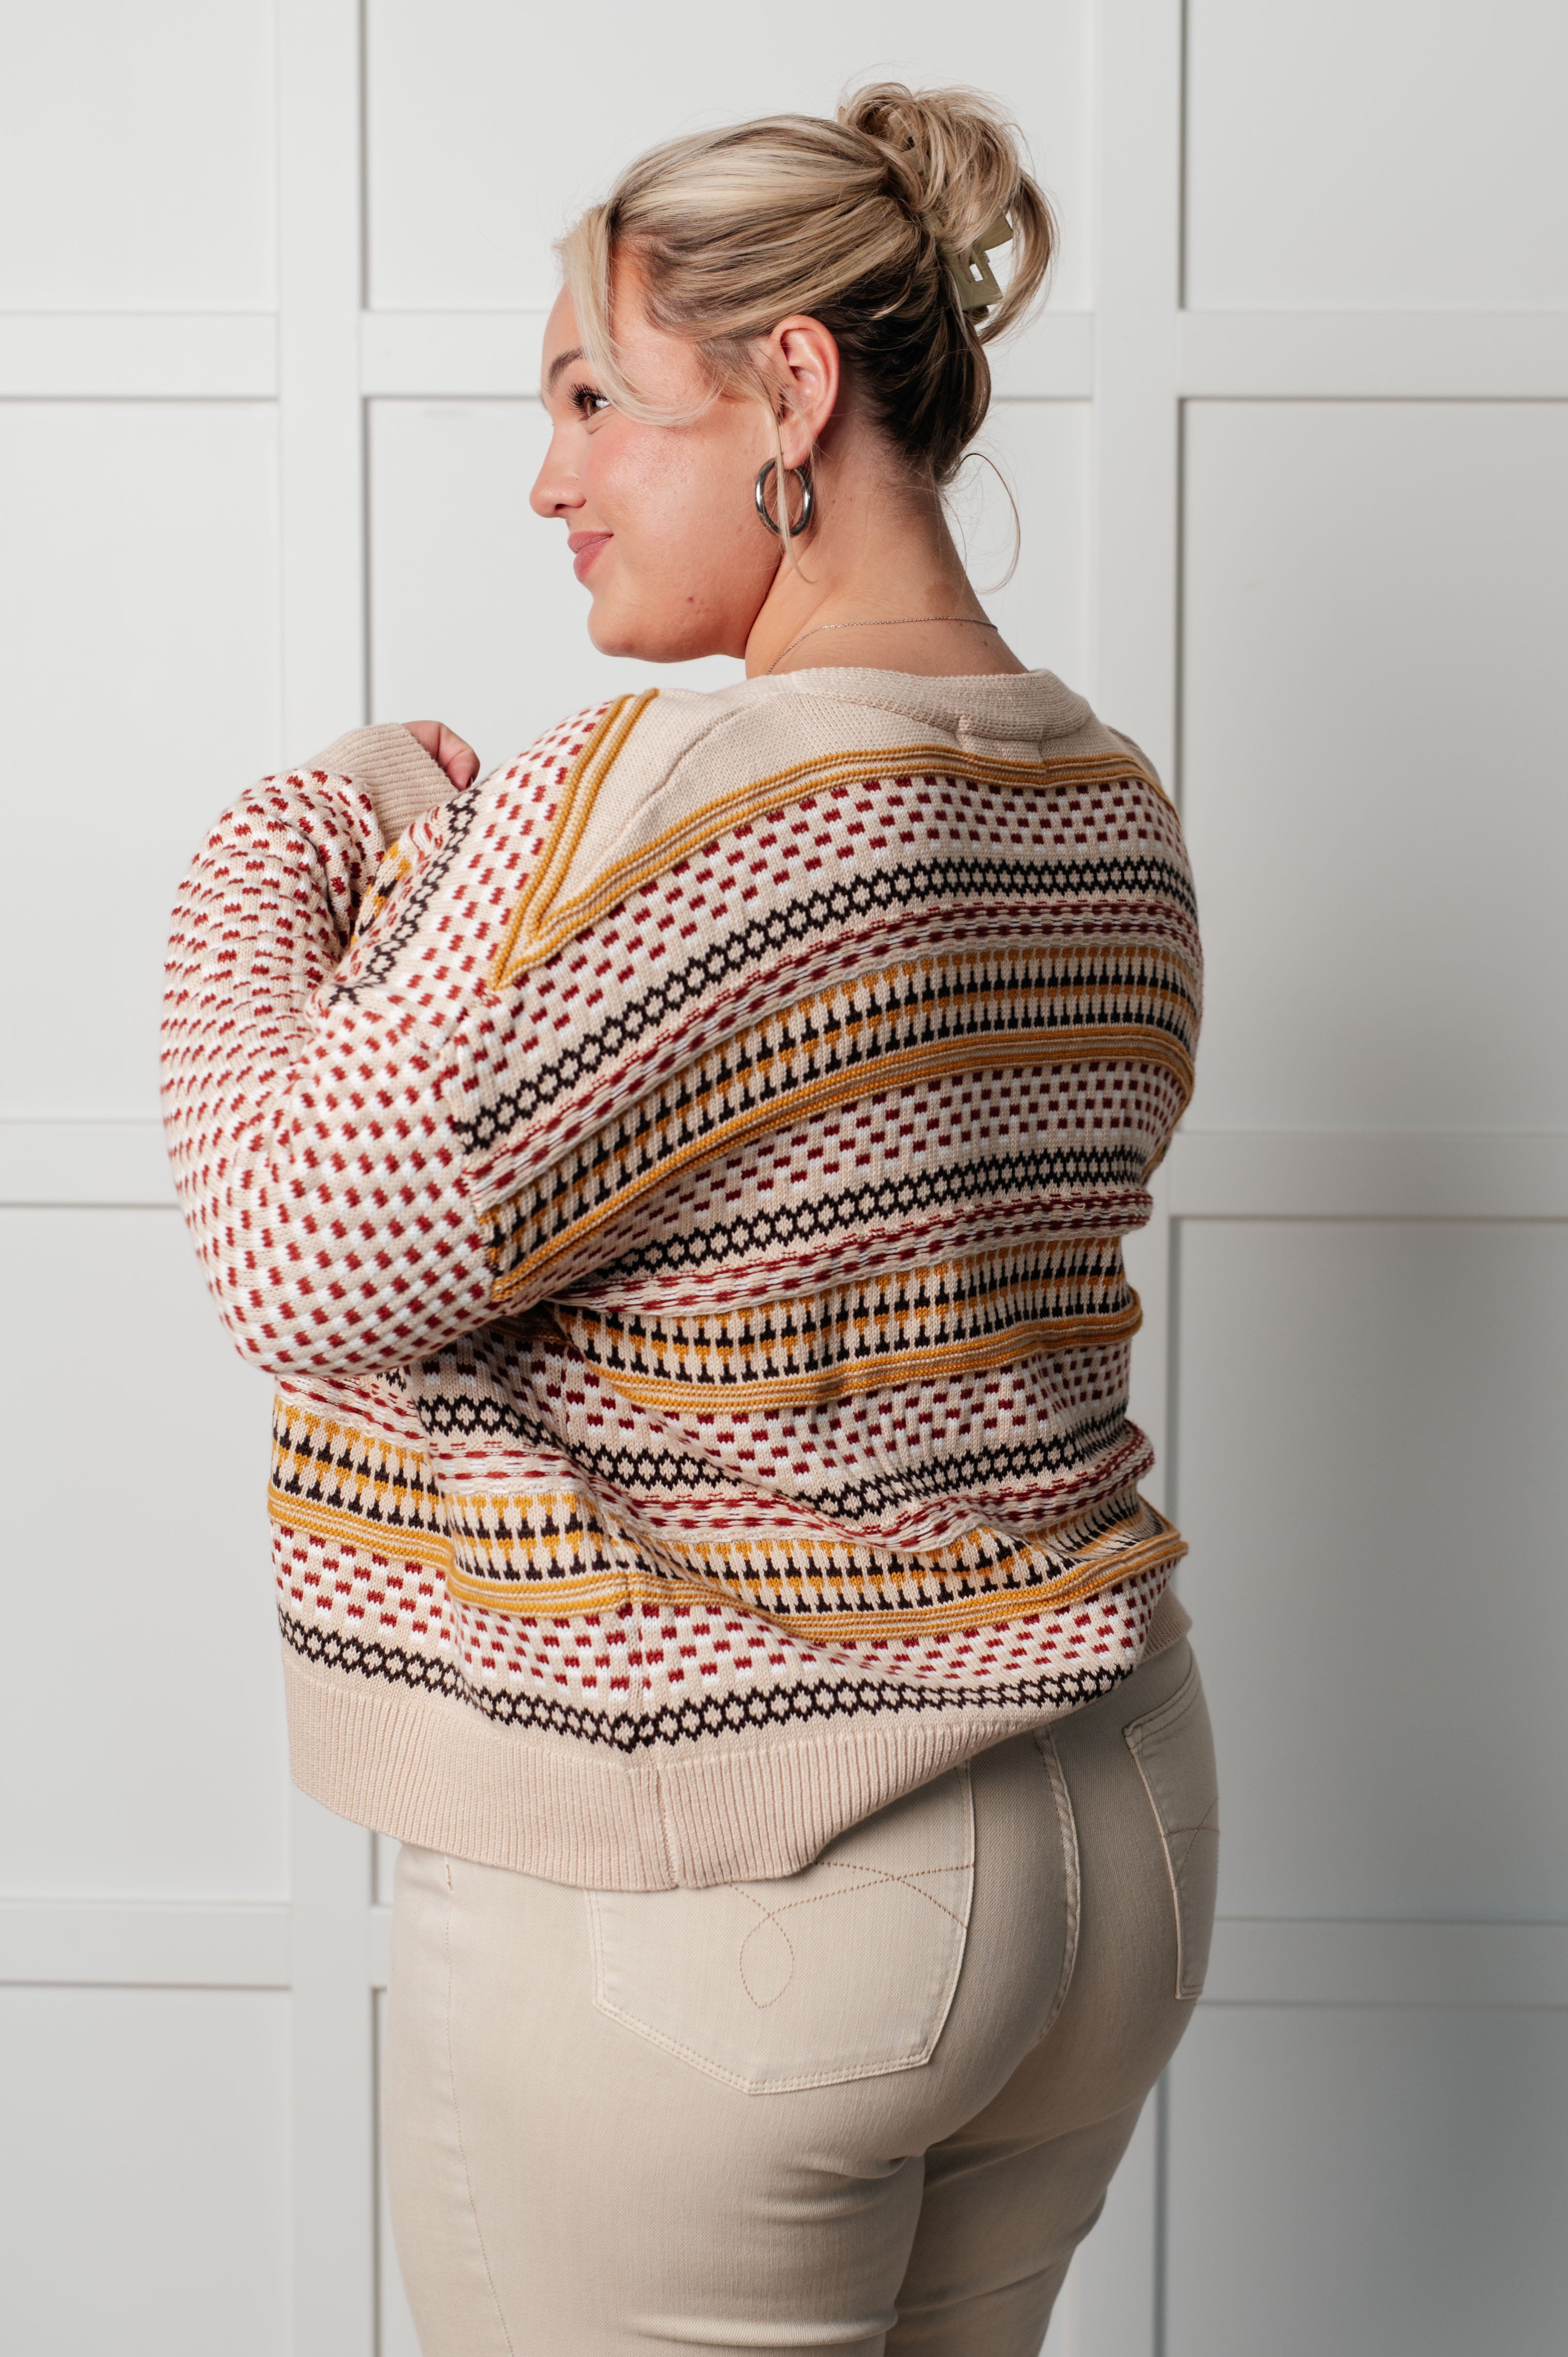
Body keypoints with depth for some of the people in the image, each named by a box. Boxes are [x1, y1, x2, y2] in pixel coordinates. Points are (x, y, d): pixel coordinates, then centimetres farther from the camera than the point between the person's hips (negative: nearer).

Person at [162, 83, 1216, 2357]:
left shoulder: (660, 804, -21)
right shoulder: (1117, 813, 6)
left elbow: (313, 1271, -19)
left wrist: (277, 862, -4)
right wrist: (465, 868, 13)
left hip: (702, 1900, -8)